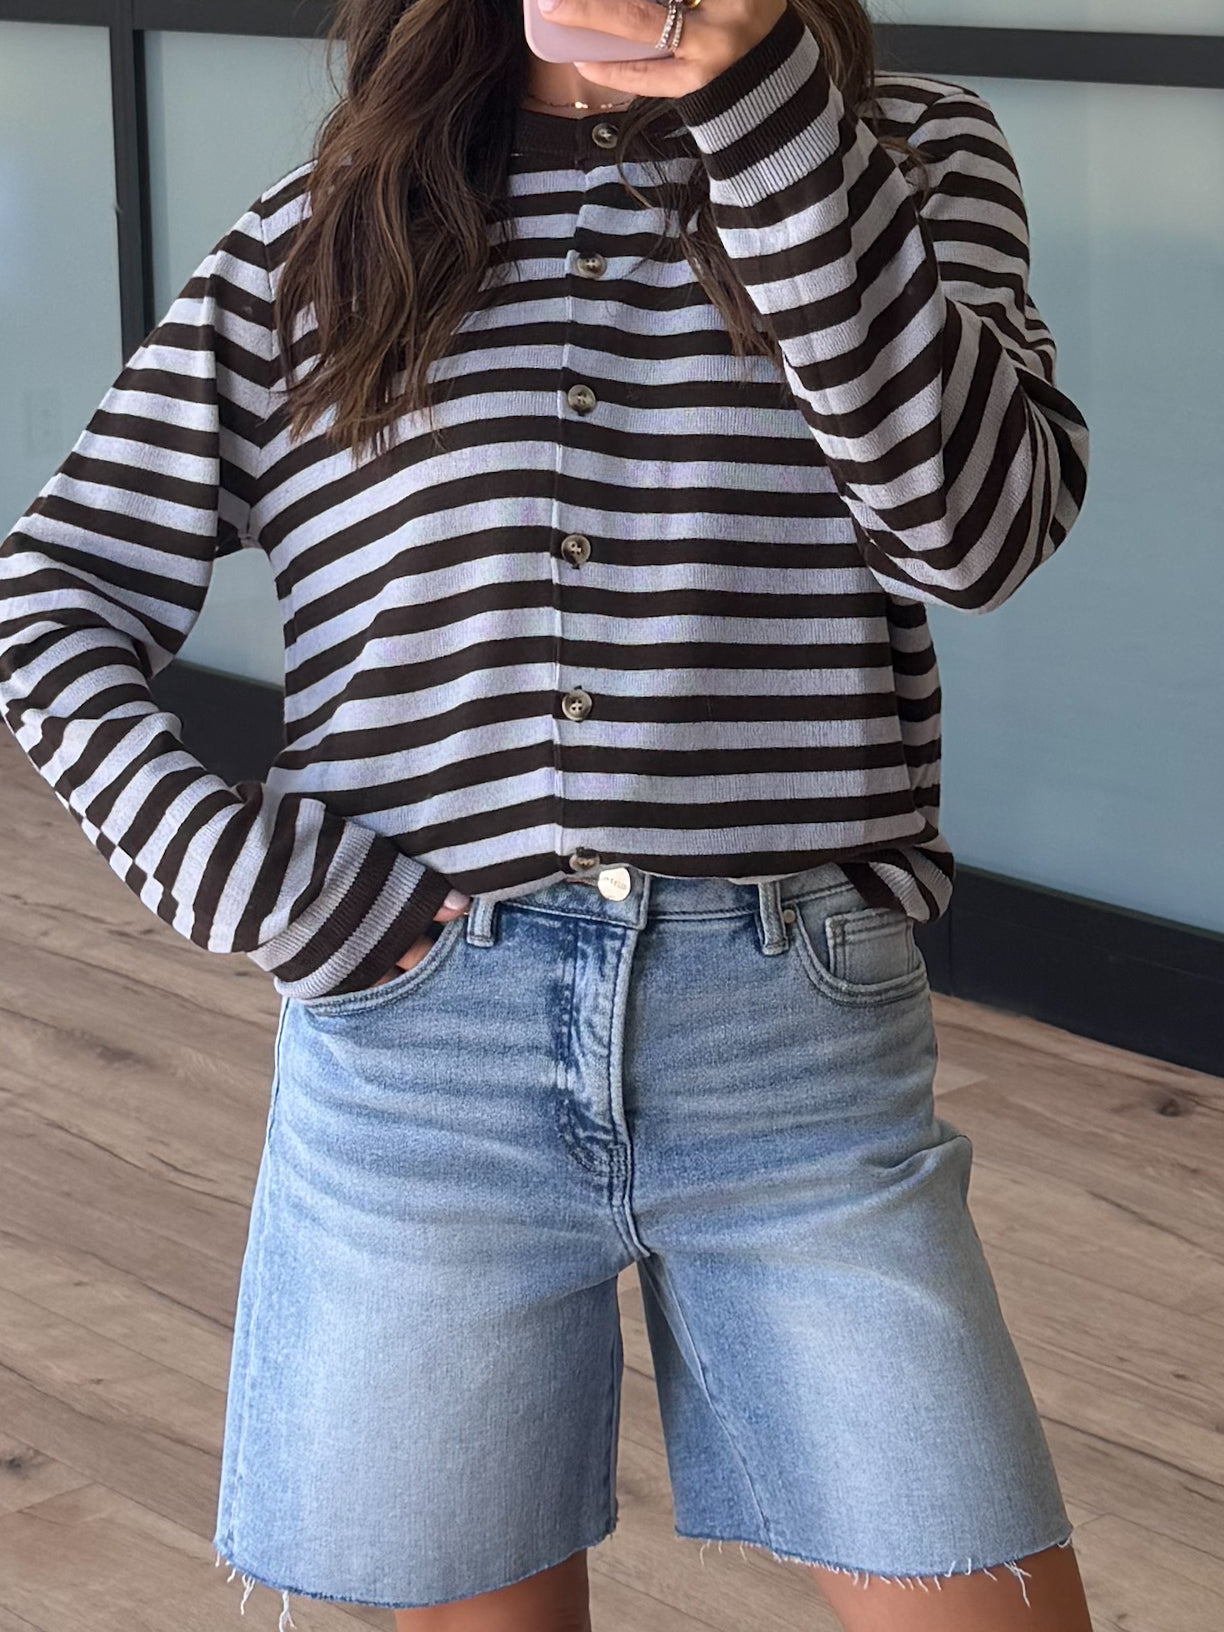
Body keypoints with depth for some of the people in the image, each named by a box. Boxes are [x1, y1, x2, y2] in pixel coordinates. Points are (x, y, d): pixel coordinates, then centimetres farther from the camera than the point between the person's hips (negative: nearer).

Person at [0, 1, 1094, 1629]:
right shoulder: (316, 235, 7)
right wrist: (252, 876, -8)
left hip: (805, 1051, 0)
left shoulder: (907, 152, 6)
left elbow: (982, 520, -12)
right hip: (417, 1040, 1)